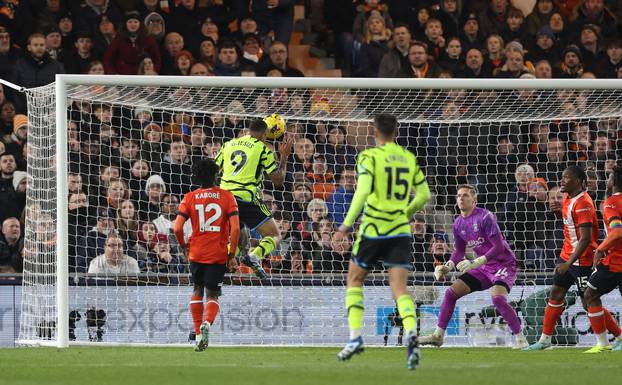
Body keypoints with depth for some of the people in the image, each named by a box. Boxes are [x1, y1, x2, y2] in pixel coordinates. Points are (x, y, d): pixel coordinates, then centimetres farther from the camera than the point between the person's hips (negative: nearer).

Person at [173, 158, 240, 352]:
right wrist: (232, 254, -1)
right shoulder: (227, 197, -4)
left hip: (196, 253, 1)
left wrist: (184, 246, 9)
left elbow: (177, 228, -9)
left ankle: (198, 333, 15)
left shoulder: (189, 198, -2)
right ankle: (207, 323, -22)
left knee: (197, 291, 20)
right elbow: (235, 228, -11)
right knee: (213, 295, 8)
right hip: (219, 255, -1)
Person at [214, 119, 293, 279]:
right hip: (247, 199, -5)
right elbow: (278, 180, 0)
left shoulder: (229, 144, 14)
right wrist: (284, 156, 11)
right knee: (274, 236, 4)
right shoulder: (262, 149, 0)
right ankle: (254, 256, -24)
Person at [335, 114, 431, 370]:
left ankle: (355, 337, 9)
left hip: (373, 229, -3)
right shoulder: (409, 158, 10)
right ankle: (411, 334, -28)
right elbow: (424, 195, 11)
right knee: (399, 289, -2)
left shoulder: (370, 157, -6)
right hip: (401, 231, 3)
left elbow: (363, 190, -19)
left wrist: (348, 222, -14)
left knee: (354, 280, 16)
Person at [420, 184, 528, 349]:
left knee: (498, 298, -32)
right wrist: (448, 267, -4)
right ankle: (438, 335, 11)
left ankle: (520, 339, -21)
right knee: (451, 292, 1)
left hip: (504, 263, -8)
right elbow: (459, 251, 15)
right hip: (484, 267, 8)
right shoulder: (458, 223, 4)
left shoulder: (485, 217, -20)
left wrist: (475, 263, -32)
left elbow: (499, 247, -24)